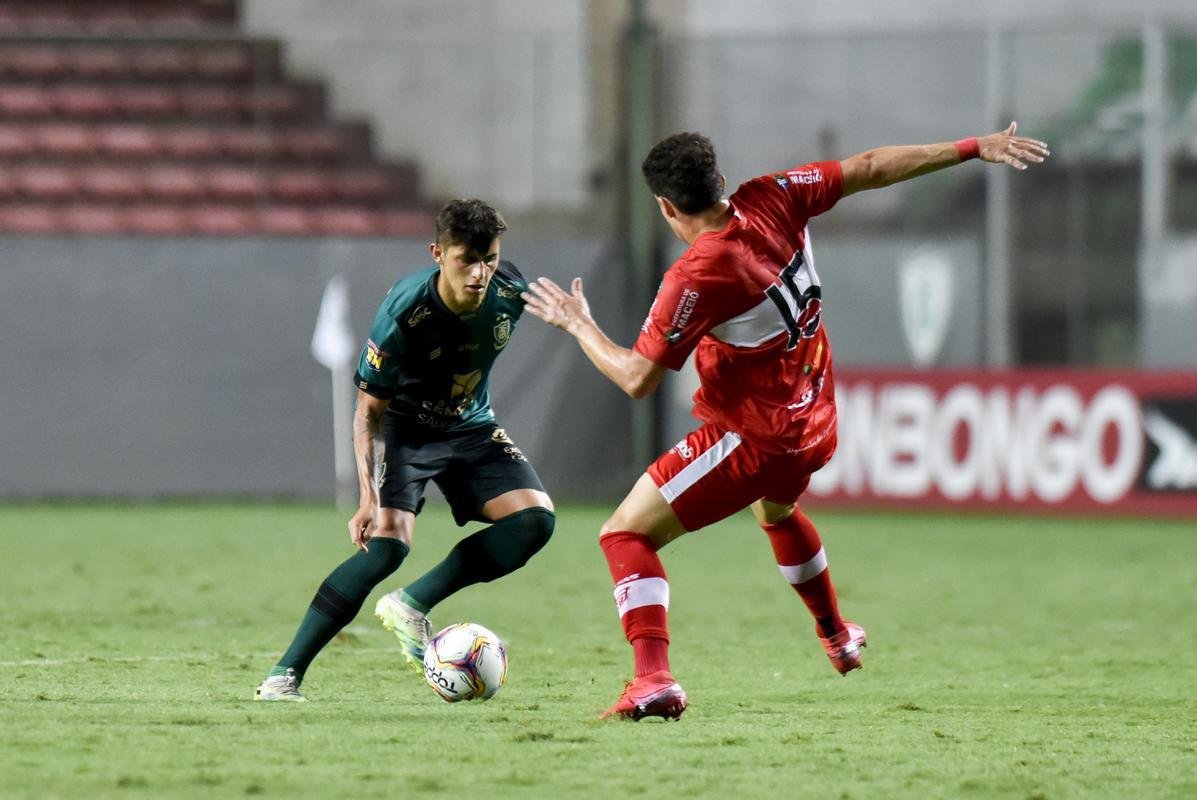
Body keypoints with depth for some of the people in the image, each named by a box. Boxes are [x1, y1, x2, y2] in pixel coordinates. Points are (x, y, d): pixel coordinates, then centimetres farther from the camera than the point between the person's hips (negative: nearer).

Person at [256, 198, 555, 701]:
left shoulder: (510, 293, -18)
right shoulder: (404, 314, -31)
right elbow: (368, 410, -24)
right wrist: (369, 498, -32)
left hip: (469, 425, 5)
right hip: (404, 427, -5)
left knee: (535, 520, -16)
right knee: (387, 542, -26)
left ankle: (411, 606, -6)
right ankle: (285, 675, -18)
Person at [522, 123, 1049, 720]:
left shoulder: (695, 278, -26)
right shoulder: (772, 201, -8)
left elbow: (637, 379, -22)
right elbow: (871, 169, 2)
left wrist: (579, 324, -6)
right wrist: (974, 149, 10)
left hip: (750, 440, -8)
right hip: (815, 427, 8)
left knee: (625, 534, -6)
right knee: (776, 512, 41)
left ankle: (653, 681, -24)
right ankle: (837, 636, 60)